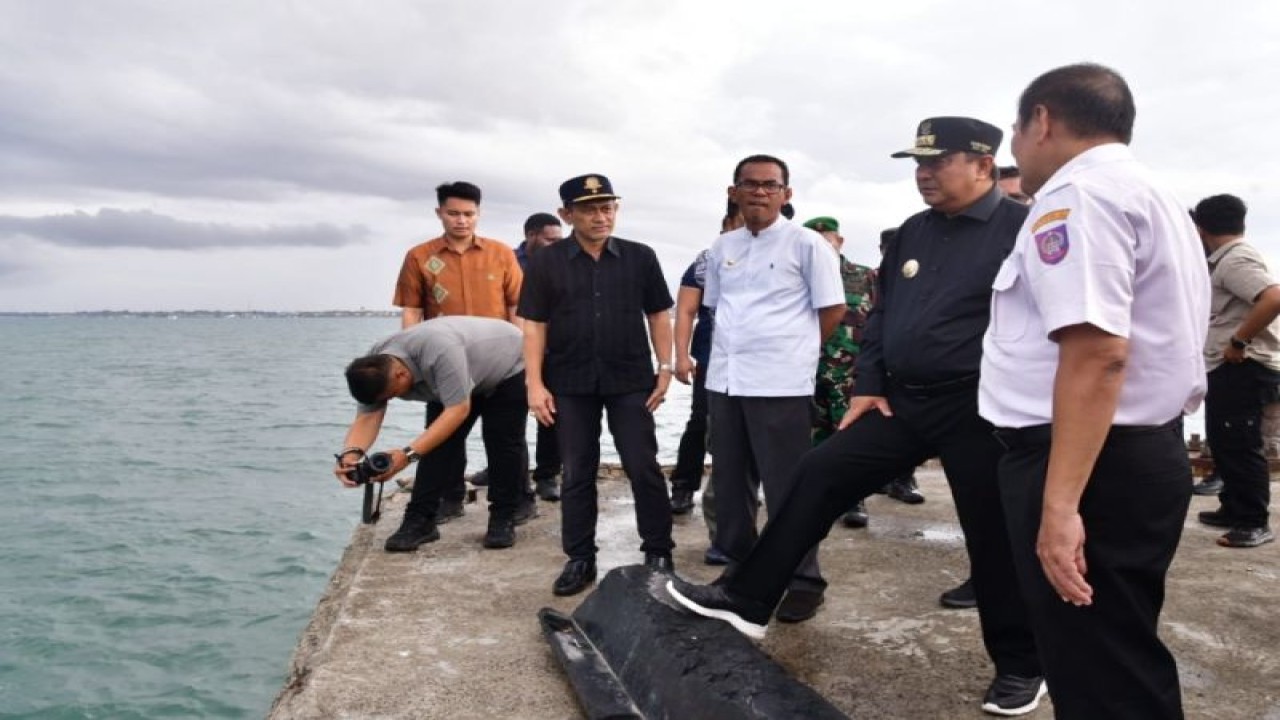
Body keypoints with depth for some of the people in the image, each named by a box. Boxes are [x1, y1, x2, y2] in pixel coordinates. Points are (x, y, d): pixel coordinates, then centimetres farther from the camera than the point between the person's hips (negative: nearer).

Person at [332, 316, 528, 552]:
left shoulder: (439, 350, -42)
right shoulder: (373, 368, -18)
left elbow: (458, 410, -41)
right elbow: (367, 417, -21)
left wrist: (408, 454, -46)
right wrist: (351, 453, -41)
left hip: (509, 365, -6)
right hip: (464, 378, 7)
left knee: (502, 444, -11)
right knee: (439, 439, -6)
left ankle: (504, 519, 2)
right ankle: (420, 520, -3)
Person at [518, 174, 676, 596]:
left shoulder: (640, 257, 2)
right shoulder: (546, 263, 0)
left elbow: (658, 315, 7)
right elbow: (535, 325, 0)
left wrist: (665, 368, 0)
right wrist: (536, 384, -6)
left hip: (631, 381, 0)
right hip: (571, 385, 0)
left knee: (644, 468, 3)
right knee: (577, 474, 8)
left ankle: (658, 553, 17)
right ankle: (580, 559, 19)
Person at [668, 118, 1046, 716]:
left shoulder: (1021, 229, -10)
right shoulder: (913, 232, 11)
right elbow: (881, 313, 17)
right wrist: (868, 386, 10)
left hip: (979, 410, -6)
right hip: (902, 401, 7)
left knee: (995, 537, 5)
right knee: (818, 476, 3)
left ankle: (1020, 665, 28)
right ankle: (746, 599, 12)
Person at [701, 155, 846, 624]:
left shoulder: (806, 243, -5)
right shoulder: (721, 248, 12)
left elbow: (833, 309, -3)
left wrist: (795, 349, 4)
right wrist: (739, 347, 13)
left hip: (780, 383, -6)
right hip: (724, 379, 6)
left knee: (786, 488, -1)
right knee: (730, 482, 14)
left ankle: (803, 580, 12)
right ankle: (739, 565, 29)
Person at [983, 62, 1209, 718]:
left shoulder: (1078, 193, -14)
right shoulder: (1155, 200, 20)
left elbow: (1097, 352, -25)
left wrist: (1060, 502, -28)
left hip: (1090, 464, -10)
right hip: (1144, 452, 10)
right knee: (1124, 666, 20)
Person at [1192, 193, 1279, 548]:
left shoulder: (1235, 259, -16)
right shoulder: (1228, 259, 16)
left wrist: (1239, 341, -25)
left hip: (1243, 367, -11)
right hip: (1228, 367, 11)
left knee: (1240, 445, -7)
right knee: (1223, 442, 16)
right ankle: (1234, 510, 24)